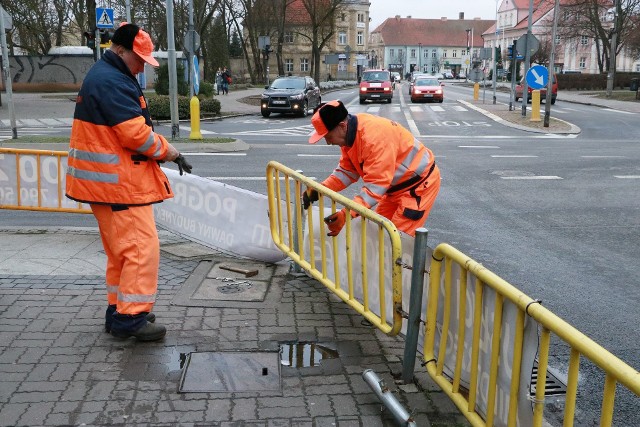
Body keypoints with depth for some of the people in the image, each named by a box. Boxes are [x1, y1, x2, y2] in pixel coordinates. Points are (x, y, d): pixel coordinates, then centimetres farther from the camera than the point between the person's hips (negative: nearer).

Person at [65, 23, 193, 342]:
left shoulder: (103, 77, 18)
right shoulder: (112, 82, -17)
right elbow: (136, 133, -22)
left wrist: (159, 149, 7)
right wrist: (166, 151, -6)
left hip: (107, 180, 11)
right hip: (118, 182, -11)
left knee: (122, 248, 17)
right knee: (142, 247, -7)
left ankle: (119, 310, 25)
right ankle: (131, 318, -1)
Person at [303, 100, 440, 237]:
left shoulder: (374, 136, -34)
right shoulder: (350, 134, -5)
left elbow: (376, 184, -36)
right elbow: (347, 171, 0)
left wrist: (347, 214, -43)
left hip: (420, 182, -9)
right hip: (397, 184, 9)